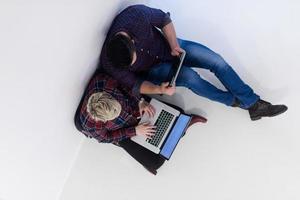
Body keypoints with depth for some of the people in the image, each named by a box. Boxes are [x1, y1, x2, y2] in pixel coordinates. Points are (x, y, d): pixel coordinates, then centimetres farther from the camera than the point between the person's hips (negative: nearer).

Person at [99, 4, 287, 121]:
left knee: (216, 60, -11)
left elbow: (164, 19, -11)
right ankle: (232, 100, -1)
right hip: (153, 70, -2)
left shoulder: (137, 14, -32)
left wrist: (174, 44, -20)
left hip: (168, 46, 2)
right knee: (189, 76, -28)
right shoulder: (110, 63, -30)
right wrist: (159, 89, -35)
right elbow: (135, 84, -17)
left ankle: (255, 105, 3)